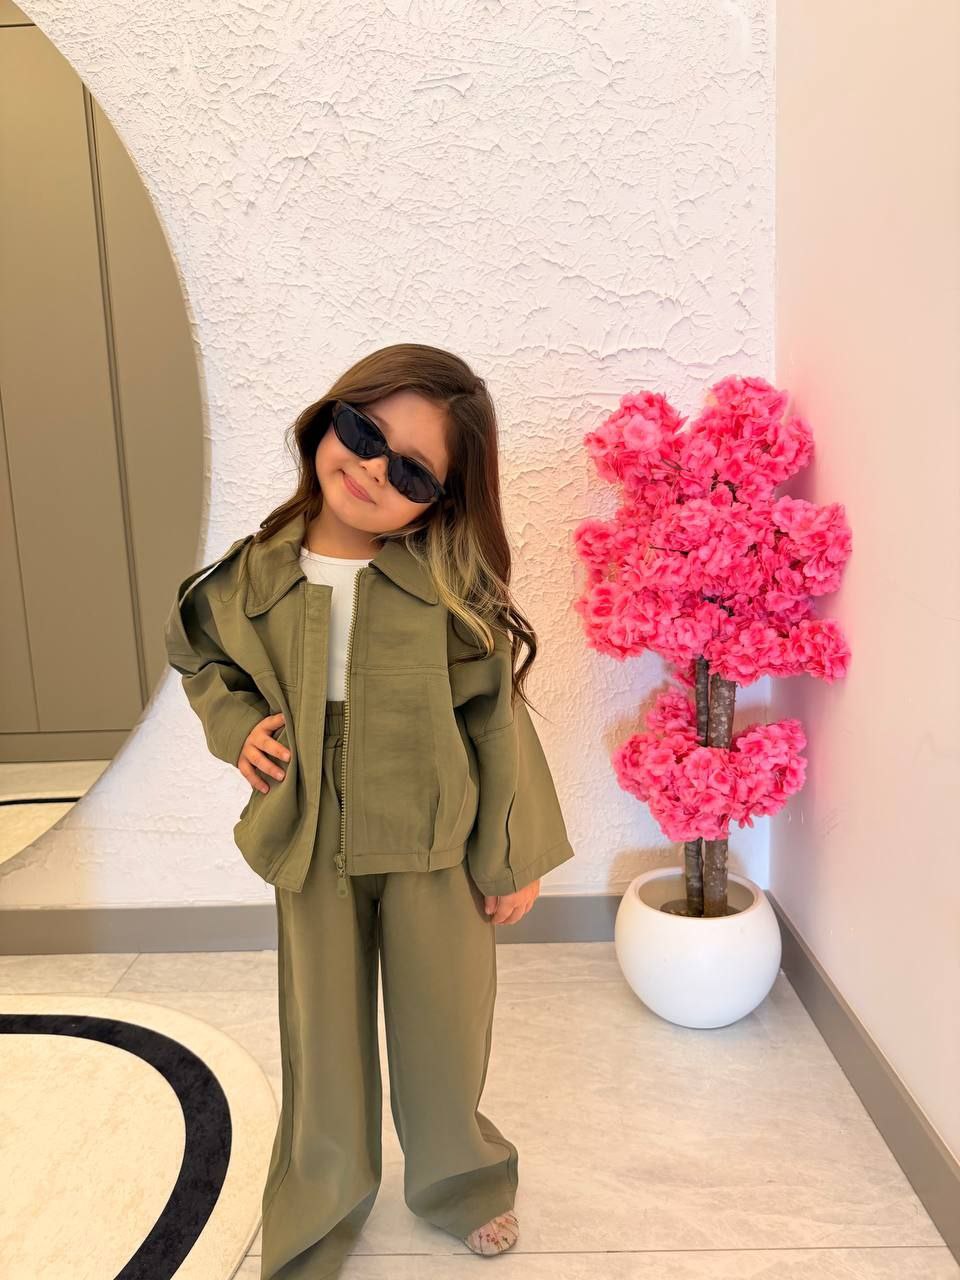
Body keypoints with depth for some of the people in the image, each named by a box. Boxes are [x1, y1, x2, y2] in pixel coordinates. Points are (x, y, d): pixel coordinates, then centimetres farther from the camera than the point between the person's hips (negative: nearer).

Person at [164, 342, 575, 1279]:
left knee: (444, 1029, 18)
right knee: (323, 1039, 19)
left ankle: (459, 1179, 49)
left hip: (435, 847, -1)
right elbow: (201, 658, 14)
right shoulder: (253, 577, -7)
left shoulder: (450, 586, -14)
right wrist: (236, 724, -6)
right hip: (310, 848, 2)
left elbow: (495, 718, -8)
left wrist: (512, 855, -4)